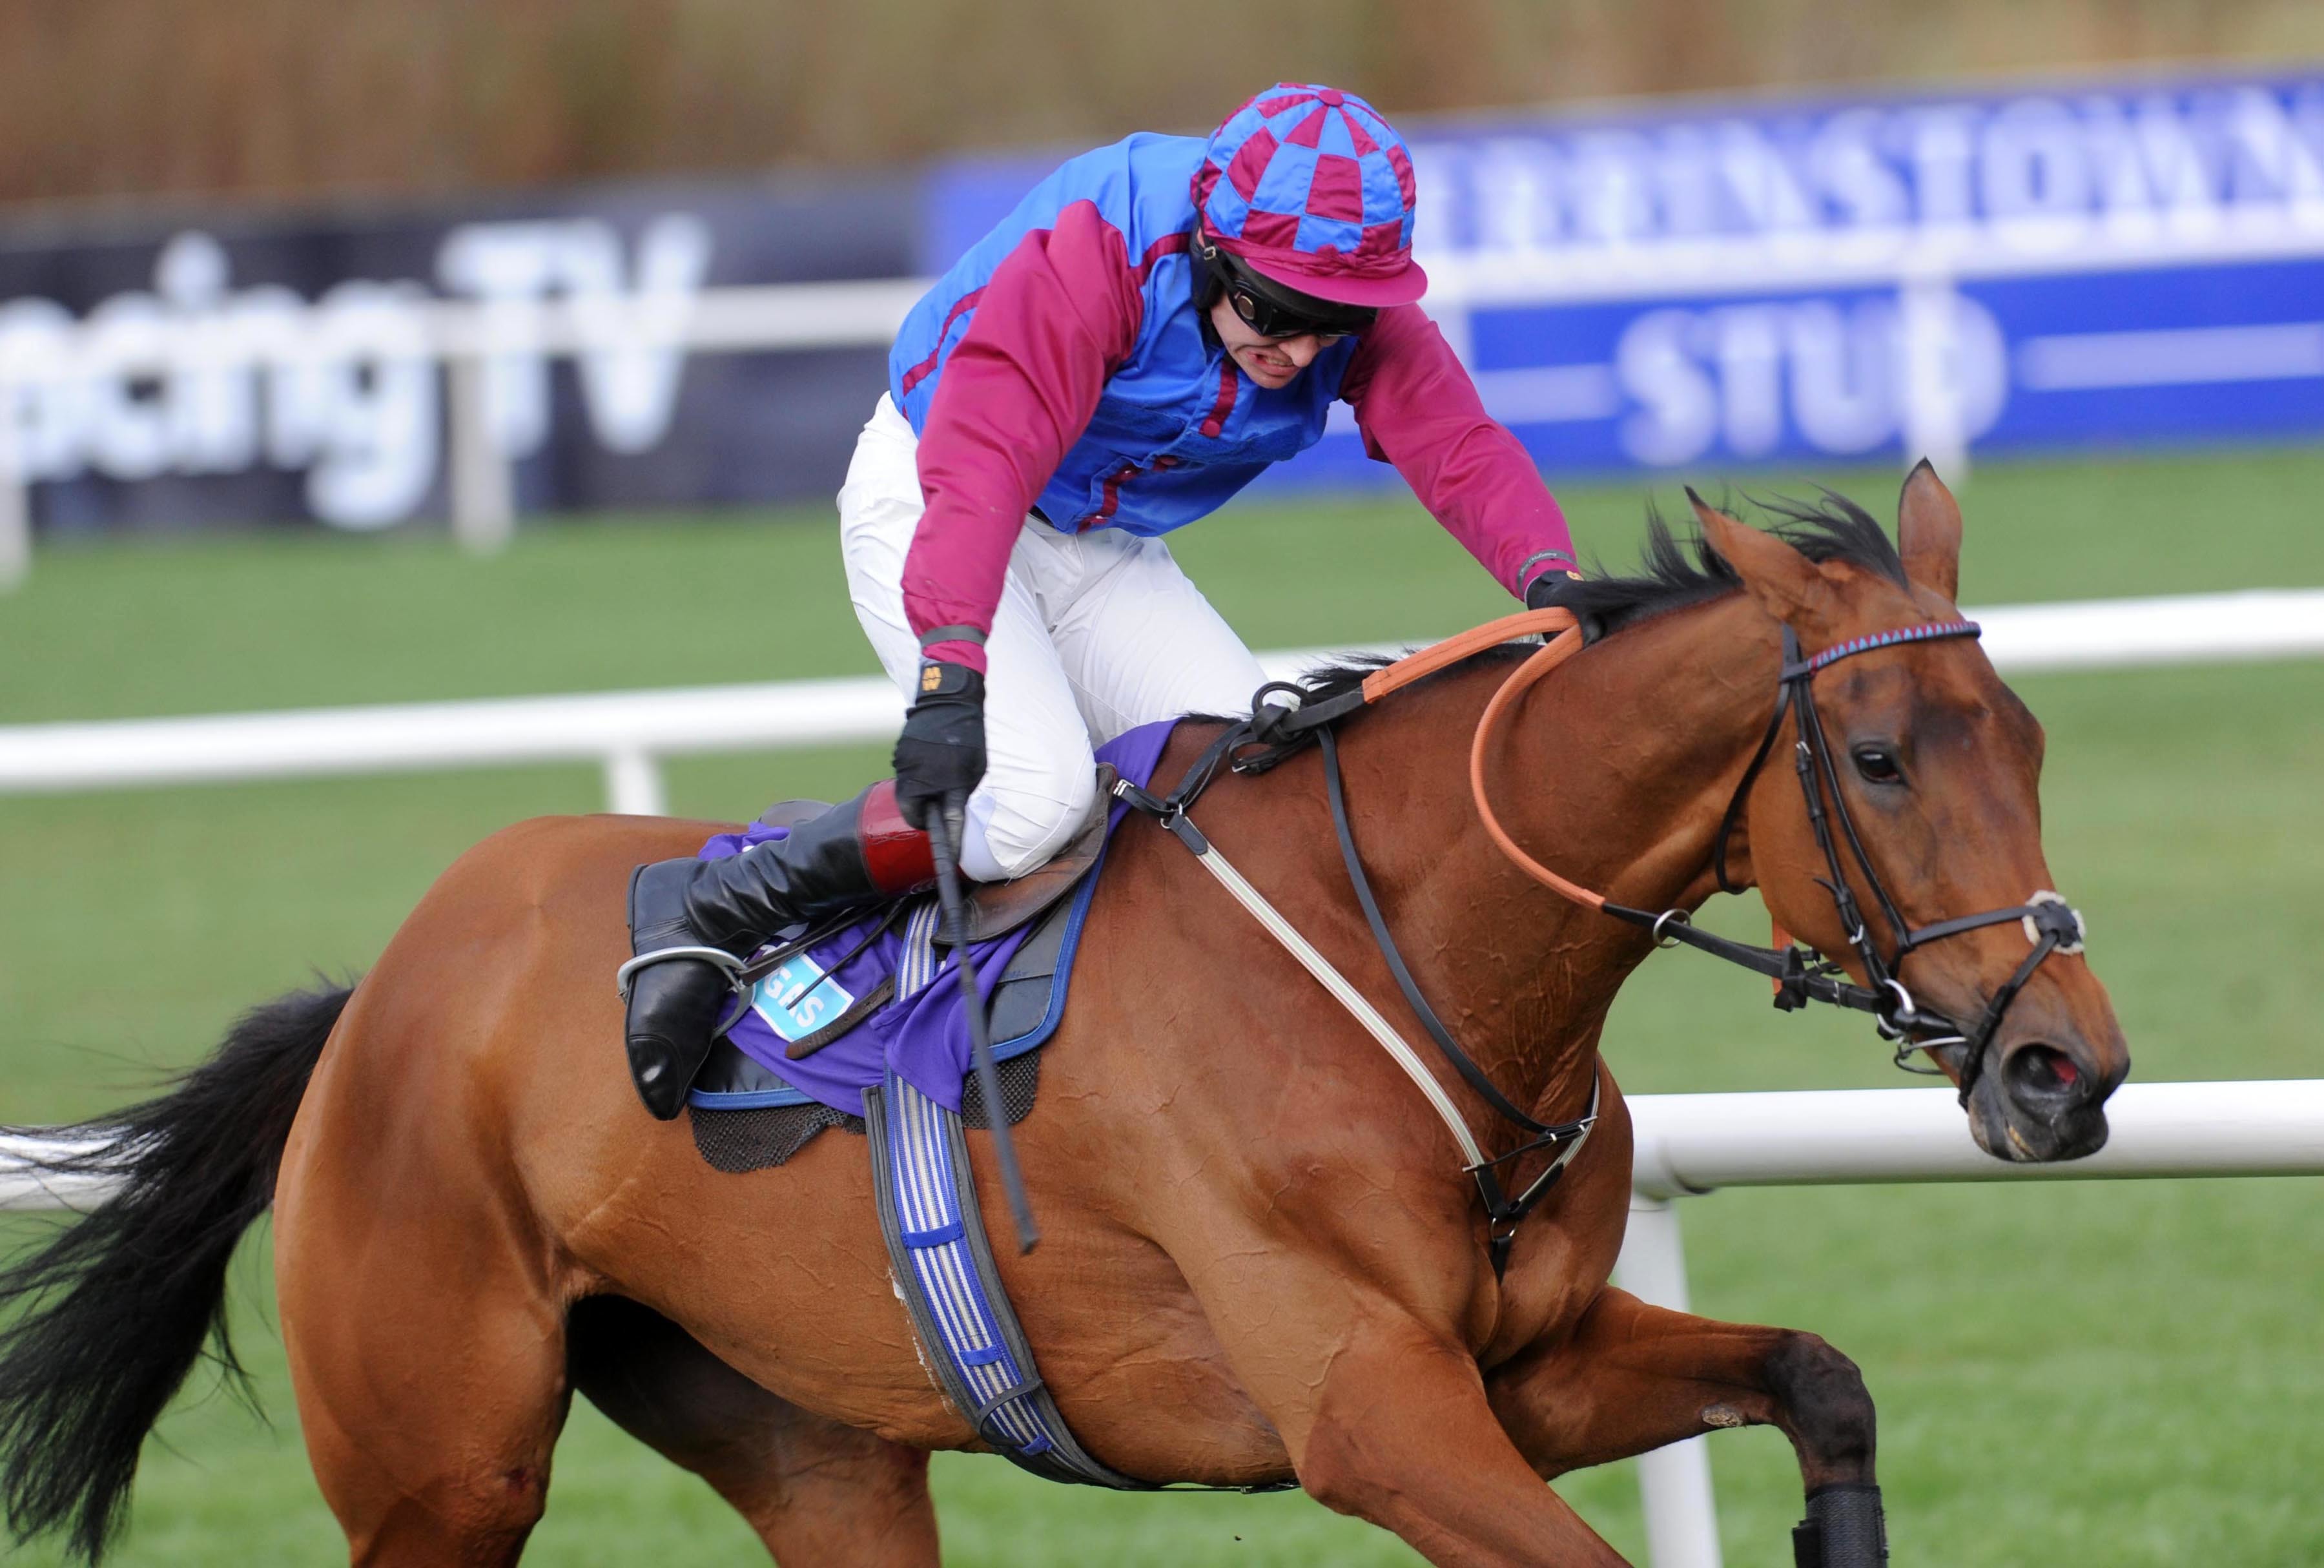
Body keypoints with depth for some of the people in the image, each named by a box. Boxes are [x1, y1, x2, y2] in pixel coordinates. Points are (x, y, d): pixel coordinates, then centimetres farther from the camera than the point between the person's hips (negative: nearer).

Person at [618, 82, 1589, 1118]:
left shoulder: (1356, 307, -15)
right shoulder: (1088, 258, -34)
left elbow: (1459, 448, -24)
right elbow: (984, 465, -43)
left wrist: (1548, 578, -45)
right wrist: (951, 679, -55)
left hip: (1103, 548, 7)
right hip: (928, 501, -7)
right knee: (1033, 791, -27)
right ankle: (706, 911, -15)